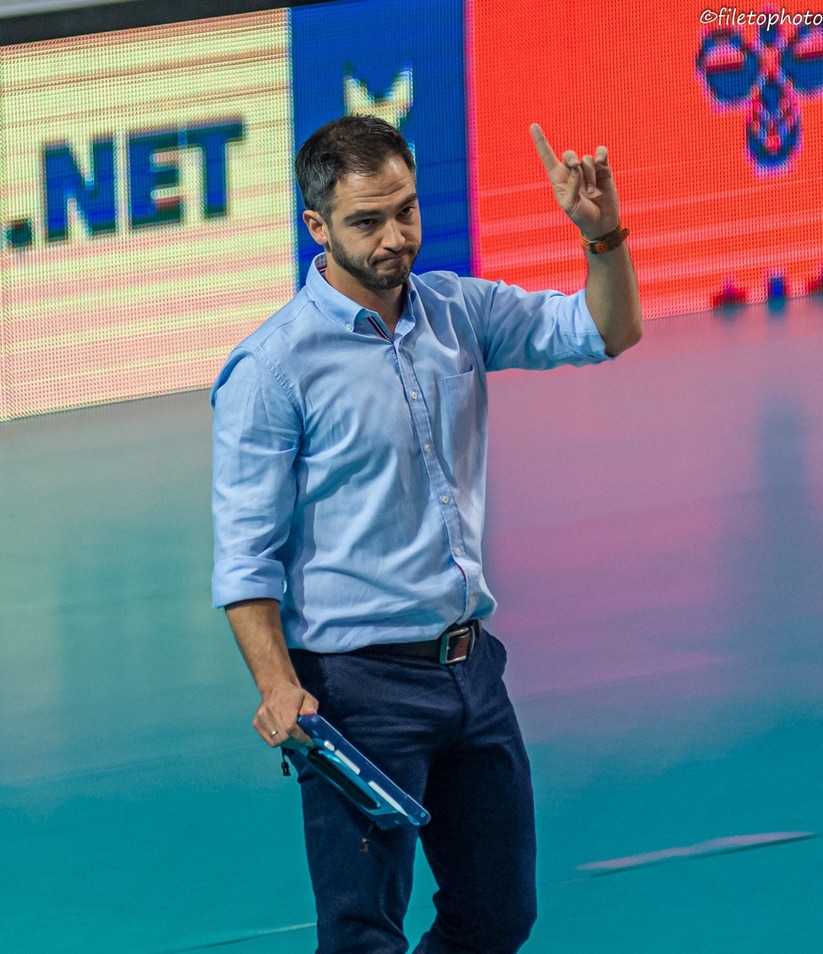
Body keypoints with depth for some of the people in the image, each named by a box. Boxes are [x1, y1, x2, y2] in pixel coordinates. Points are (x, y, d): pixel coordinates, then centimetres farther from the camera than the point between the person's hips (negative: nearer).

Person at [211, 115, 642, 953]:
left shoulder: (457, 312, 6)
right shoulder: (272, 366, -12)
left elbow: (607, 330, 12)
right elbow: (244, 553, -13)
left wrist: (603, 234, -9)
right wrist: (277, 686, -25)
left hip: (471, 667, 6)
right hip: (360, 685, -6)